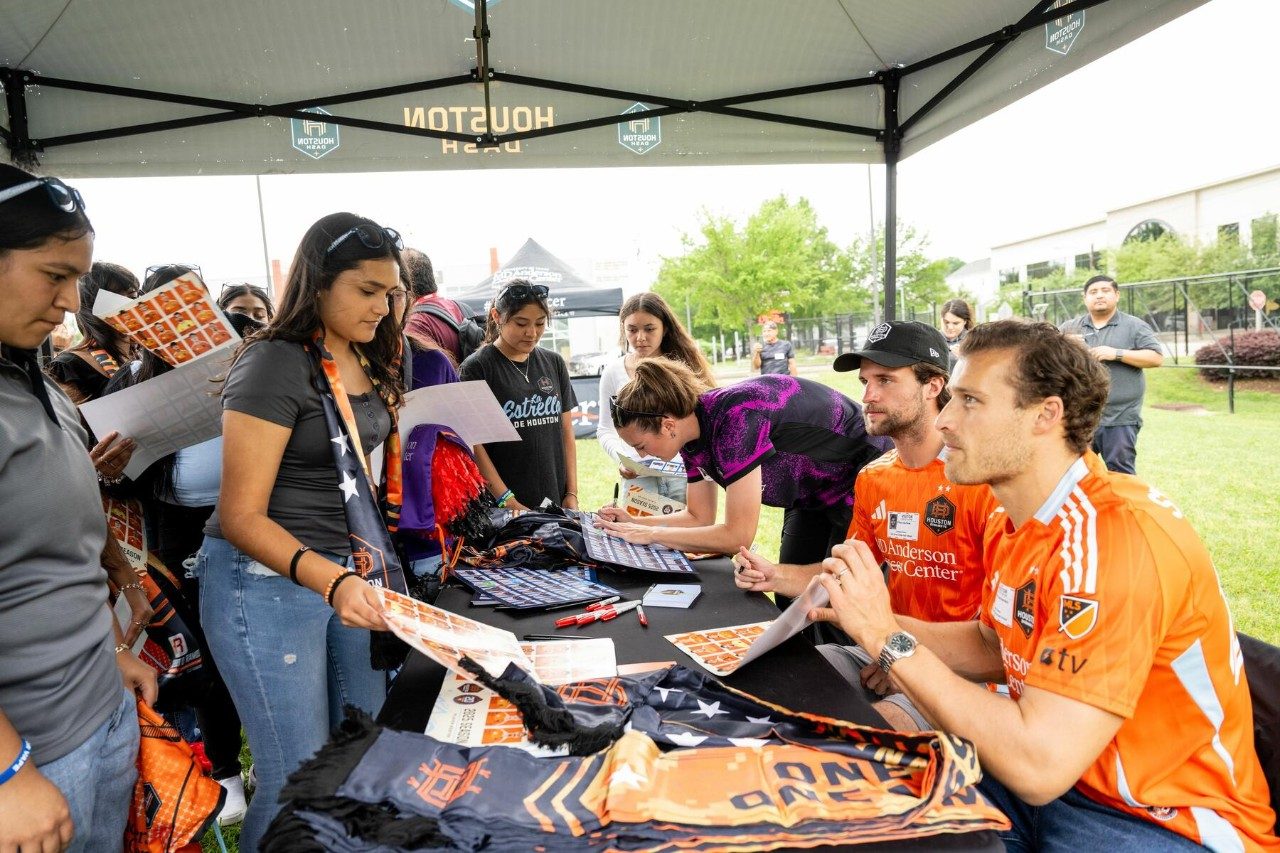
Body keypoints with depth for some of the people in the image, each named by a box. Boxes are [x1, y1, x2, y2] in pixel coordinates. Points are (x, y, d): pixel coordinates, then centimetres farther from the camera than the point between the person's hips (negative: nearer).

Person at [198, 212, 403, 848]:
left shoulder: (368, 362, 7)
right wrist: (329, 580, -33)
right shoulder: (274, 365, -16)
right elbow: (241, 516, -19)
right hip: (269, 579, -7)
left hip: (349, 568, 7)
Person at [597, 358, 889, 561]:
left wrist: (652, 534, -24)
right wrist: (633, 523, -9)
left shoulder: (734, 419, -35)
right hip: (811, 497, 8)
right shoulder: (692, 431, -9)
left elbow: (738, 535, -33)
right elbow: (699, 517, 2)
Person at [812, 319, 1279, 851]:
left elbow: (1040, 765, -33)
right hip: (1060, 777, 7)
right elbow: (996, 651, 10)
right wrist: (873, 620, -4)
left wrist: (889, 640, -27)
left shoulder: (1115, 537, -29)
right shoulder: (1014, 523, -1)